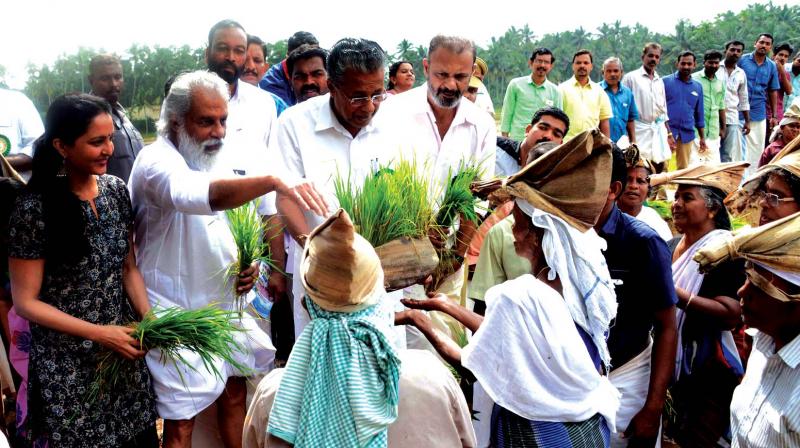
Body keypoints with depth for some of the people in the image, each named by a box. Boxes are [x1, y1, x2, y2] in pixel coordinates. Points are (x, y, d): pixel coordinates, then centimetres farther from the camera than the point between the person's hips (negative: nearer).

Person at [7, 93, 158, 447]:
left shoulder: (116, 190, -1)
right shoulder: (34, 209, -16)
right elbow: (26, 302, -12)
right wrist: (99, 333, -17)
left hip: (123, 346, 5)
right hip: (68, 364, -4)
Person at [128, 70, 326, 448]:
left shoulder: (230, 157, 4)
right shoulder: (156, 160, -20)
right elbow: (202, 196, -42)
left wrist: (252, 262, -4)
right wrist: (274, 182, -54)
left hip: (228, 301, 7)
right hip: (178, 311, -6)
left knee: (234, 393, 18)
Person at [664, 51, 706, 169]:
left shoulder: (698, 87, 13)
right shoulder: (666, 82, 1)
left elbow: (699, 115, 18)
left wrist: (702, 138, 17)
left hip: (687, 134, 4)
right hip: (667, 133, -4)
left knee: (683, 169, 8)